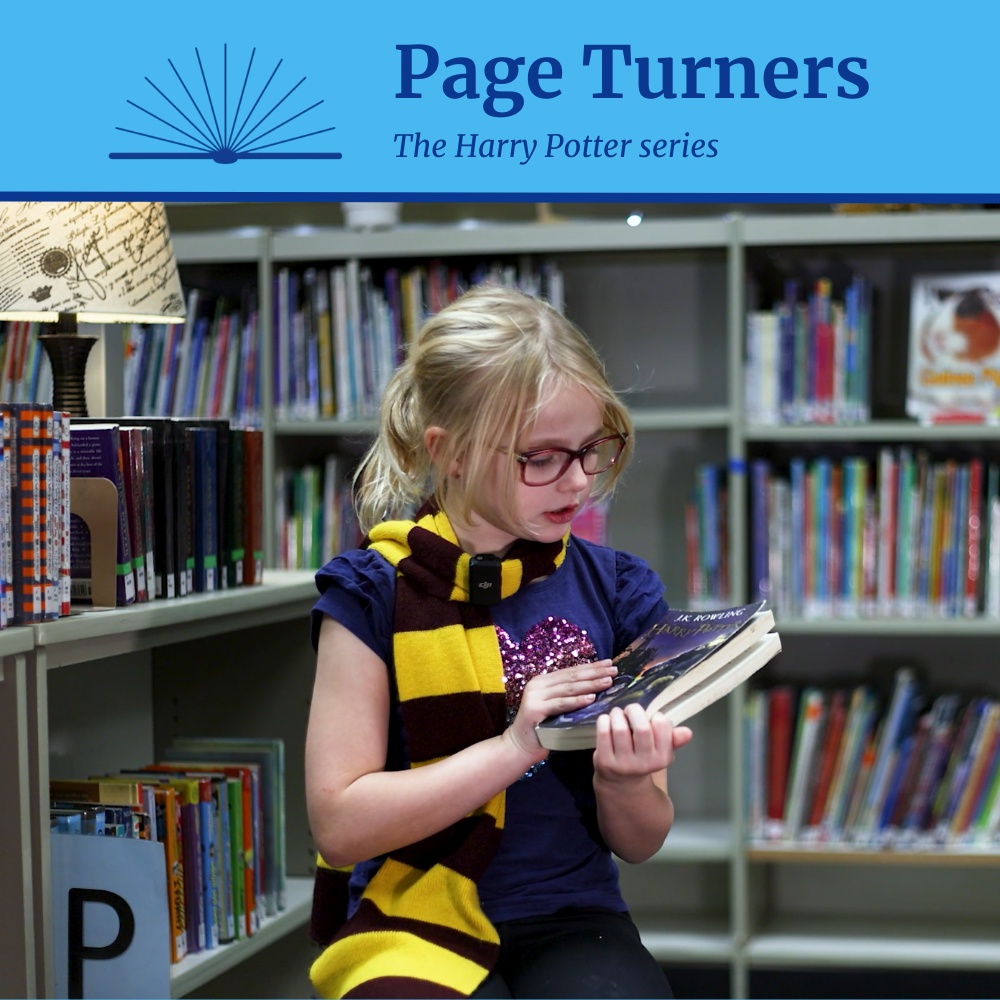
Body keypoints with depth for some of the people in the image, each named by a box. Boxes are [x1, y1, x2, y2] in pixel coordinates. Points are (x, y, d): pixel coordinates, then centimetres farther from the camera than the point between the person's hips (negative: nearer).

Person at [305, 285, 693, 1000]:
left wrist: (622, 781, -13)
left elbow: (639, 844, 10)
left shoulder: (613, 590, 7)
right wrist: (513, 748, -17)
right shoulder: (377, 592, -2)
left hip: (571, 921, 2)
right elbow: (340, 821, -9)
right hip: (414, 925, -2)